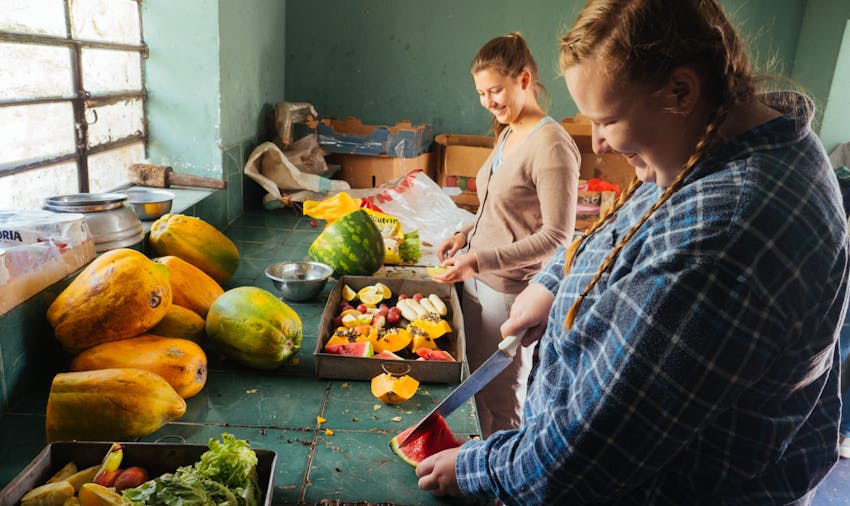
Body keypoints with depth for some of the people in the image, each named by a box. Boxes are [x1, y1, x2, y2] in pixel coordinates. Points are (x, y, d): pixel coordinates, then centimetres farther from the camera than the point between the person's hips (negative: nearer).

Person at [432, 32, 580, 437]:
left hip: (511, 291, -9)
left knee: (501, 402, 9)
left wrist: (480, 260, -25)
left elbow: (557, 237, -21)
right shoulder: (508, 134, 9)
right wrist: (466, 235, 3)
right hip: (479, 283, 9)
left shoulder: (552, 145, -19)